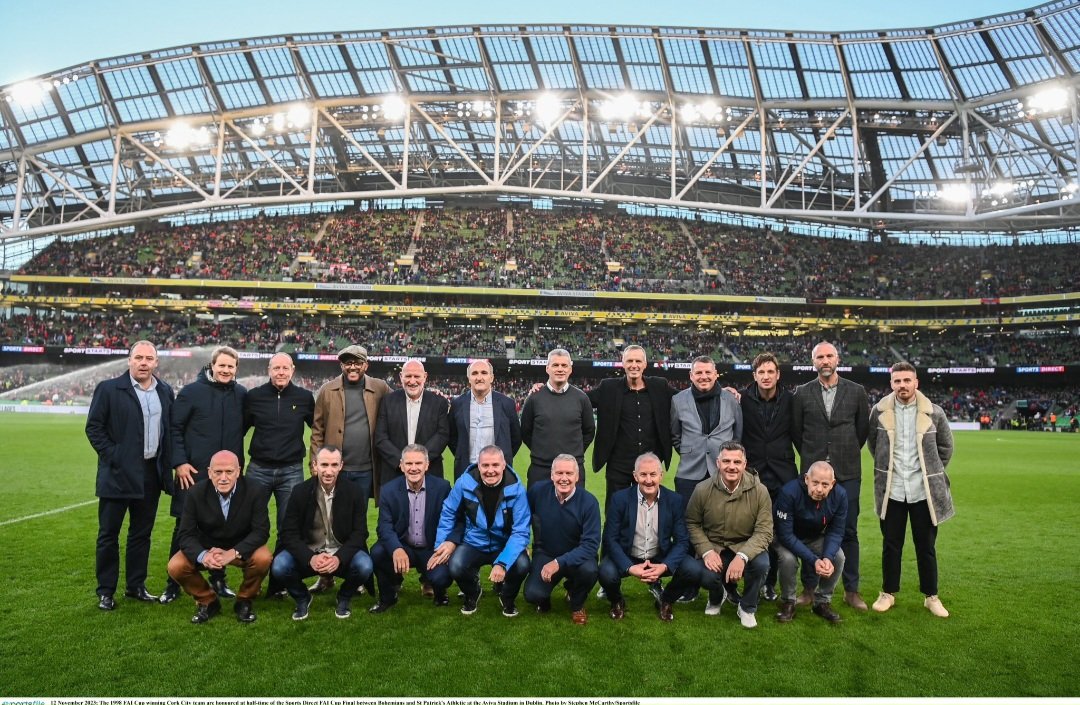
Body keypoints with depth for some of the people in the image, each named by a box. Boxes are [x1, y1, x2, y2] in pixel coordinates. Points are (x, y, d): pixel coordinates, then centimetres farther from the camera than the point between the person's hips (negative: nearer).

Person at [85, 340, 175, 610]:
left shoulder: (165, 391, 8)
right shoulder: (108, 389, -5)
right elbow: (93, 427, -5)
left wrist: (166, 462, 4)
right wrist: (112, 456, -11)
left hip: (151, 474, 4)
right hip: (118, 473, -4)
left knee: (142, 533, 13)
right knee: (109, 534, 5)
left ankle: (136, 586, 24)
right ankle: (105, 591, 17)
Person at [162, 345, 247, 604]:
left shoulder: (241, 395, 5)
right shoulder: (191, 392, -4)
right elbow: (174, 428, -2)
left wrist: (238, 463, 11)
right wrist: (179, 462, -9)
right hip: (194, 472, -3)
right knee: (184, 528, 4)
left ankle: (218, 580, 23)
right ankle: (174, 584, 17)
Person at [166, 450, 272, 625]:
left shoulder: (254, 492, -19)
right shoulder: (196, 493, -14)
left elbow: (261, 531, -20)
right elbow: (186, 534, -14)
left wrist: (233, 553, -36)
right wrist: (202, 555, -36)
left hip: (242, 547, -2)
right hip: (205, 547, 2)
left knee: (263, 558, -31)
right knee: (175, 566, -22)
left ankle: (244, 601, -1)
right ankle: (207, 601, 6)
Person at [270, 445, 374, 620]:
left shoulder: (352, 492, -7)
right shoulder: (300, 492, -7)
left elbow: (359, 532, -8)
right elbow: (289, 533, -9)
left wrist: (339, 558, -26)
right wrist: (310, 558, -27)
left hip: (342, 554, 0)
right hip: (308, 553, 1)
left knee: (364, 566, -29)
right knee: (279, 567, -26)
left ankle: (344, 598, 7)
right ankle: (302, 598, 8)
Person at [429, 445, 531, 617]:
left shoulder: (516, 489, -18)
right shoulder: (465, 483, -14)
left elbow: (520, 532, -19)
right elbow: (449, 513, 2)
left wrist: (502, 563, -32)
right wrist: (443, 543, -9)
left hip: (504, 545, -1)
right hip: (473, 544, 1)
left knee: (522, 566, -30)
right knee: (455, 567, -29)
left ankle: (507, 596, 8)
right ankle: (472, 593, 11)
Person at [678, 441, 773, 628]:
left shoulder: (759, 491, -13)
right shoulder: (703, 489, -10)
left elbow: (764, 531, -15)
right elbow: (692, 524, 1)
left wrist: (742, 556, -31)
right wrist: (707, 551, -15)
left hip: (746, 548, 0)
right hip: (713, 548, 0)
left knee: (761, 563, -33)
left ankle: (747, 608, 2)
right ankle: (718, 595, 15)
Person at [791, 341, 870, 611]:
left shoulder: (856, 392, 3)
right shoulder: (802, 393, 2)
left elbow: (864, 427, 10)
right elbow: (796, 430, 9)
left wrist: (849, 453, 12)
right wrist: (811, 457, 11)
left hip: (848, 472, 0)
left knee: (849, 531, 6)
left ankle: (851, 590, 17)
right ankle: (809, 588, 16)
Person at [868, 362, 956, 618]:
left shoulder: (933, 413, -4)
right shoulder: (879, 411, -4)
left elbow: (945, 447, 10)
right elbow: (872, 444, 11)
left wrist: (931, 473, 10)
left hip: (924, 491, 0)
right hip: (891, 490, 0)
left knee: (926, 546, 9)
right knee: (891, 545, 9)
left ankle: (931, 597, 24)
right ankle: (888, 593, 22)